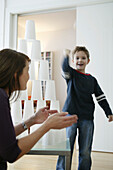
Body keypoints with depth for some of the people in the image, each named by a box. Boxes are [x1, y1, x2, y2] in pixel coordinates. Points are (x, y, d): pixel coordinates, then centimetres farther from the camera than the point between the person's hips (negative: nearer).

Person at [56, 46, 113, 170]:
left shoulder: (92, 80, 13)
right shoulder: (71, 74, 5)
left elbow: (101, 97, 14)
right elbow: (65, 68, -19)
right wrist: (66, 56, -29)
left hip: (87, 118, 3)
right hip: (71, 115, -2)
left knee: (85, 151, 6)